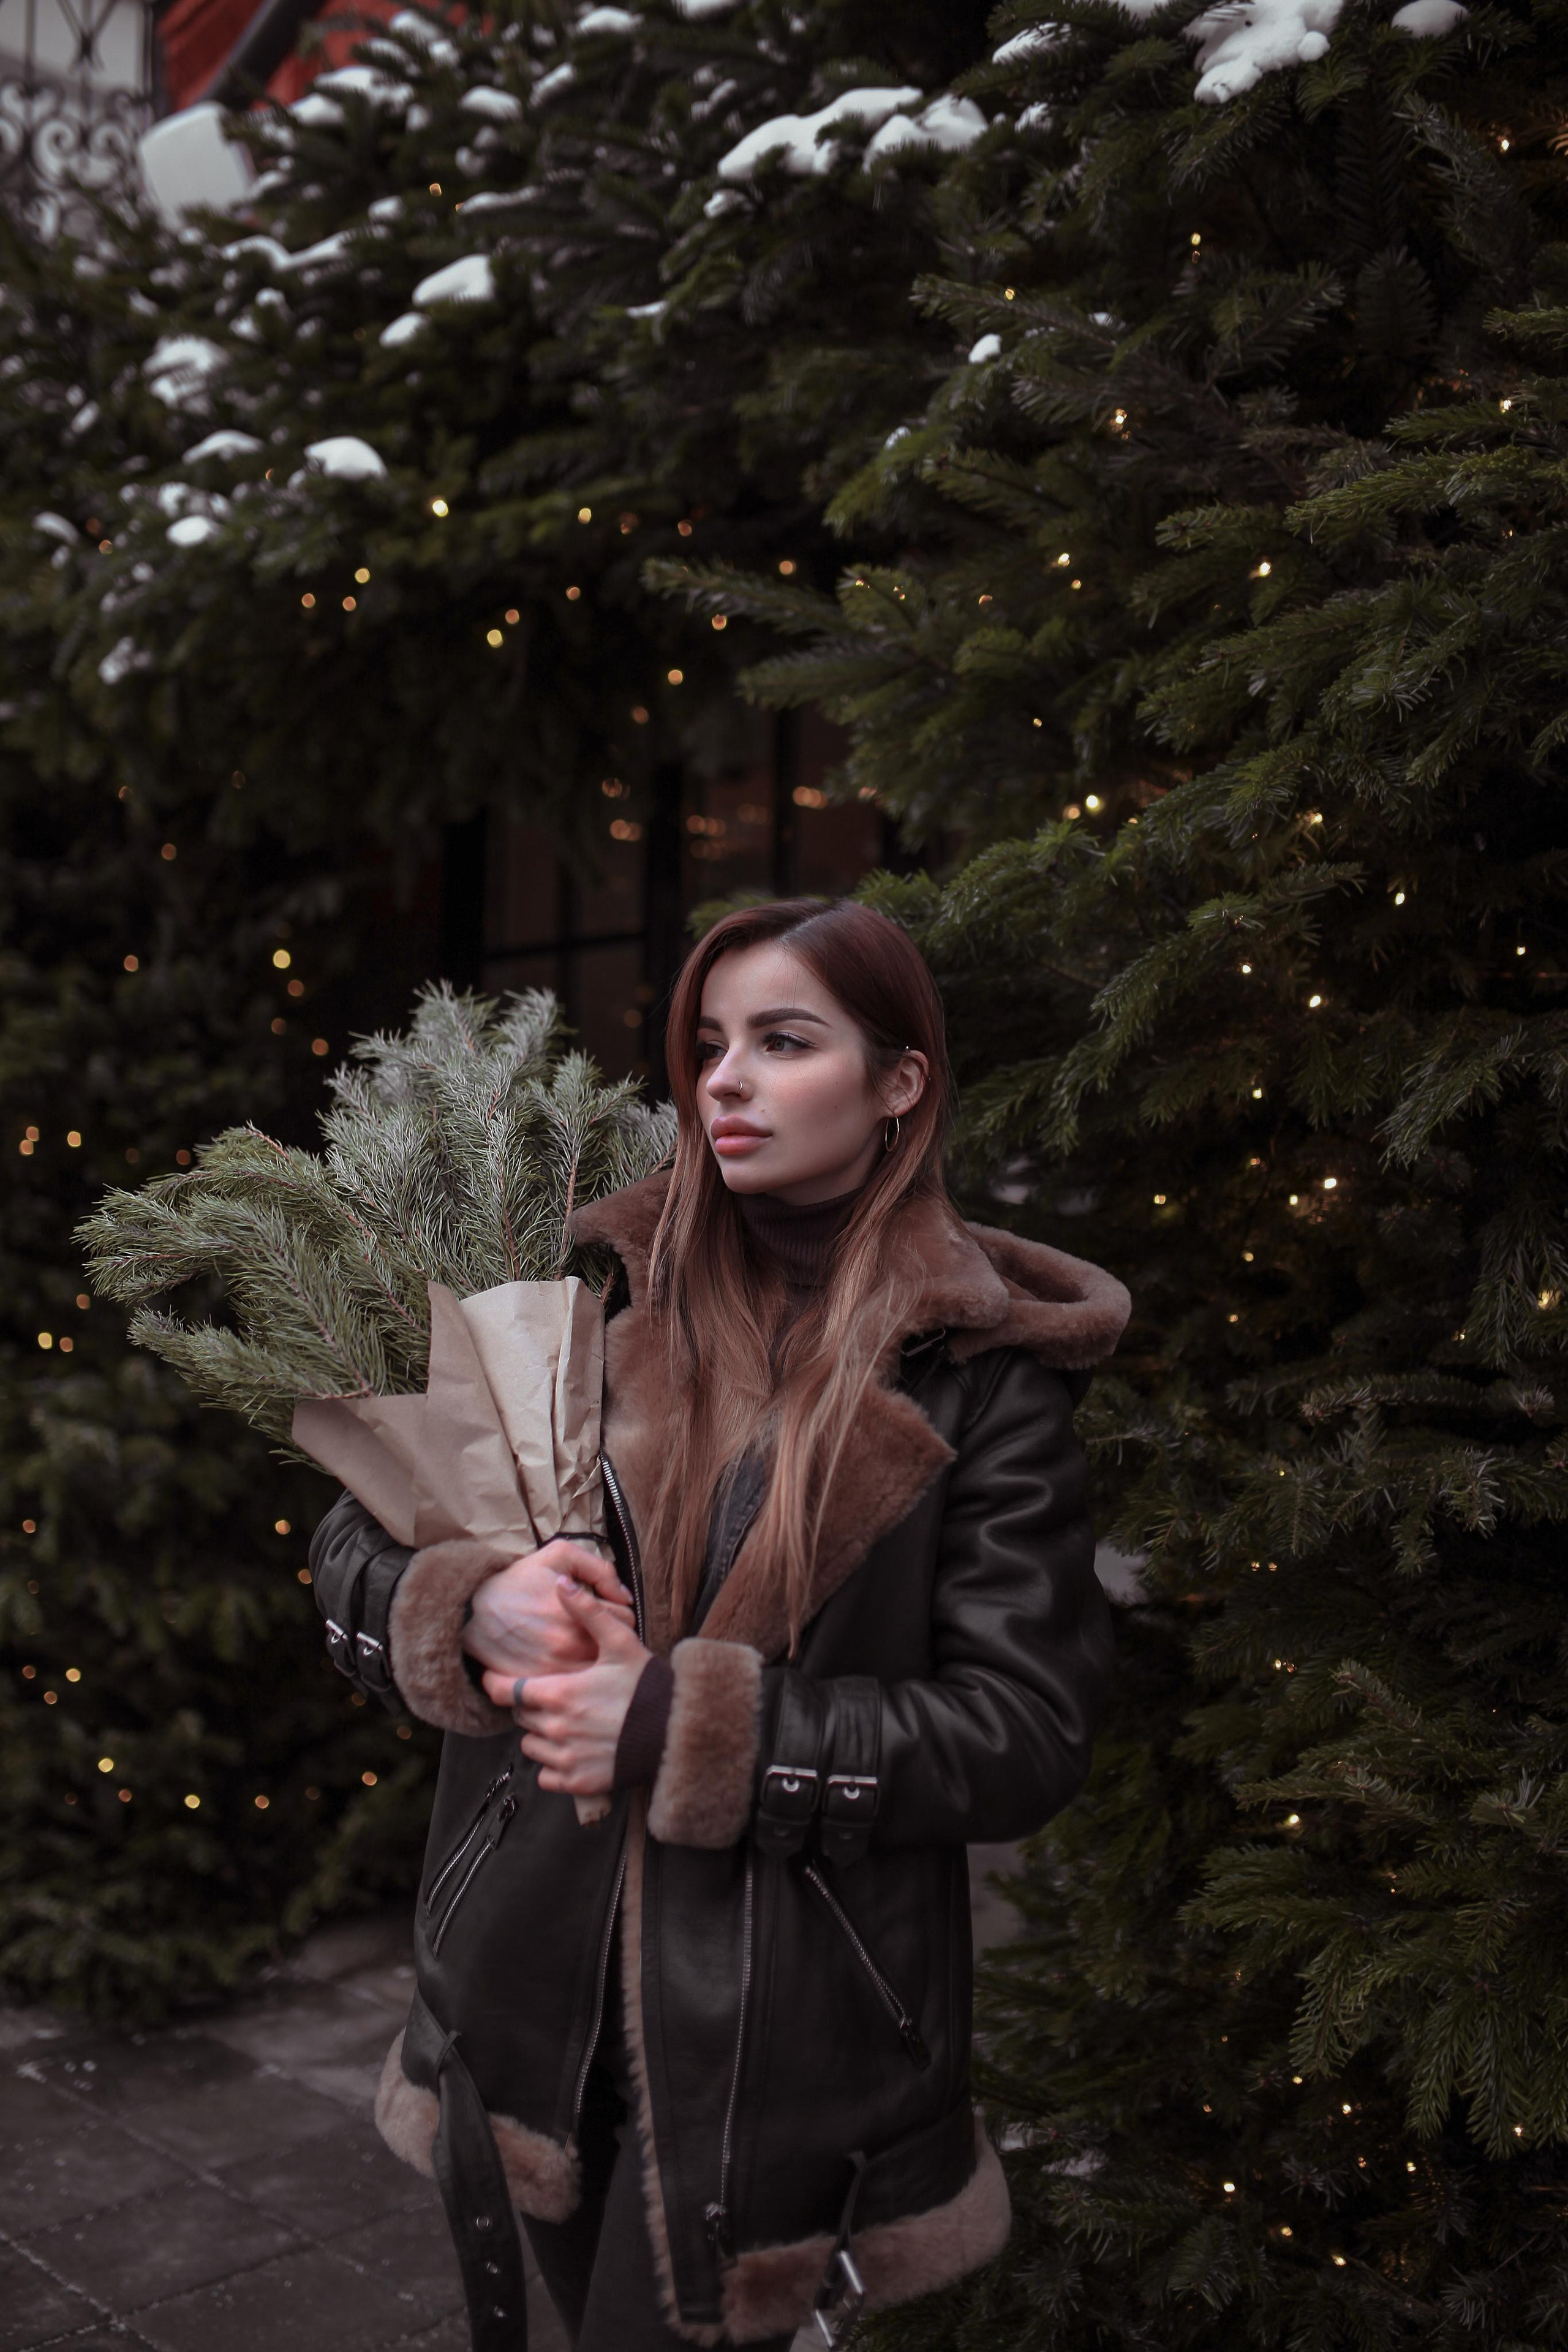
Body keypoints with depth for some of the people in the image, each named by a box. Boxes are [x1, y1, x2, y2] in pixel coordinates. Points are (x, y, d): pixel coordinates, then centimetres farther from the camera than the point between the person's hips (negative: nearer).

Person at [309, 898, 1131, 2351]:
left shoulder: (982, 1374, -8)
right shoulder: (600, 1301, 0)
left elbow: (1027, 1731, -12)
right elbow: (352, 1549, 5)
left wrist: (688, 1728, -19)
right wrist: (471, 1611, -18)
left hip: (783, 2049, -4)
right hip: (533, 1999, 4)